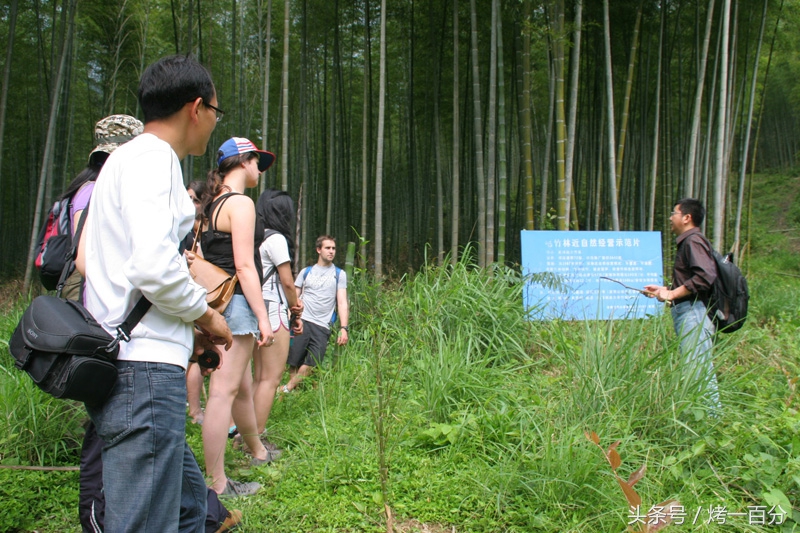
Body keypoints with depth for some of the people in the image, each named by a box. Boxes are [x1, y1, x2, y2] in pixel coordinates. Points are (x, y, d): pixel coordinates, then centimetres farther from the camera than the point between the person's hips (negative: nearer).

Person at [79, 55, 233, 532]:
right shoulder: (153, 158, -9)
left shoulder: (126, 158, 24)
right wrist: (207, 316, -5)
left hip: (118, 364, 11)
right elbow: (155, 268, -23)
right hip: (145, 371, -11)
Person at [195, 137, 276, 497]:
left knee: (243, 387, 22)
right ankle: (217, 484, -2)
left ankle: (258, 452, 40)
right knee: (223, 392, -7)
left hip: (215, 302, 10)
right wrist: (263, 317, -16)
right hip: (235, 302, -10)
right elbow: (244, 265, -16)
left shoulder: (213, 204, 17)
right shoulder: (240, 203, -10)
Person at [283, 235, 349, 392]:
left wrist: (344, 328, -8)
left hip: (322, 326, -1)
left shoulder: (339, 274, 10)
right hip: (301, 322, 1)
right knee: (294, 363, -4)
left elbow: (342, 303, 4)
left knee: (310, 366, -7)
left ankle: (286, 389, 8)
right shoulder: (306, 272, 14)